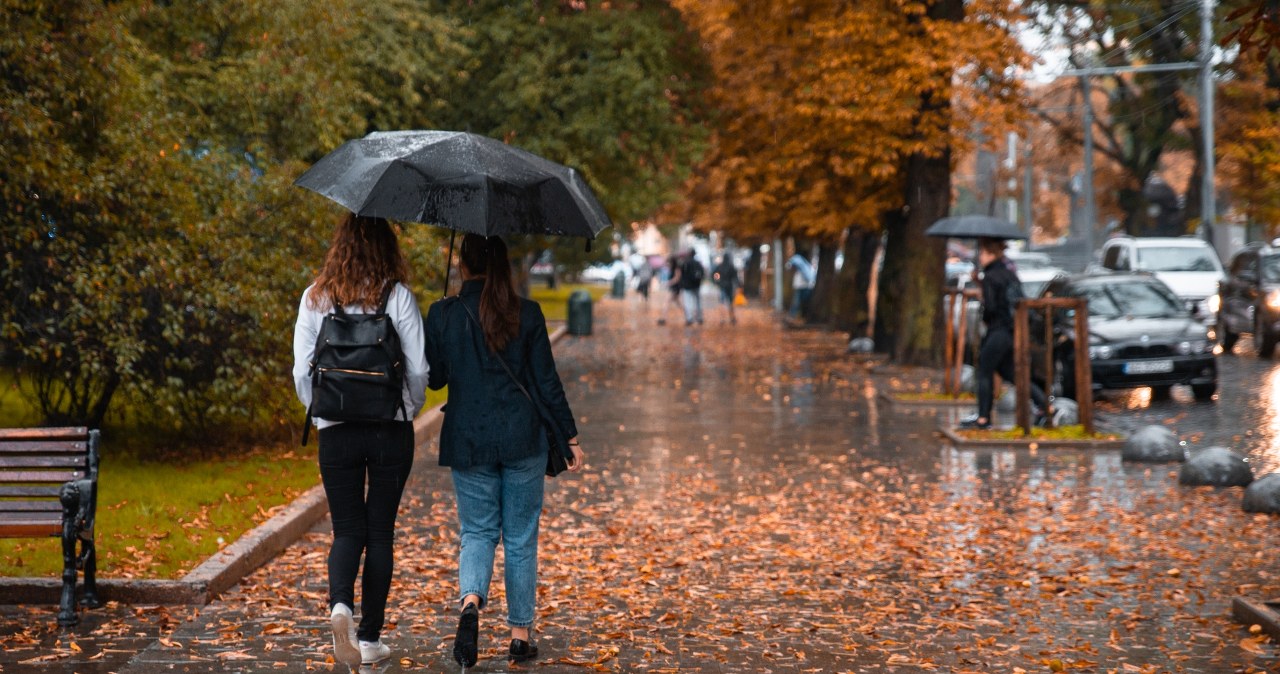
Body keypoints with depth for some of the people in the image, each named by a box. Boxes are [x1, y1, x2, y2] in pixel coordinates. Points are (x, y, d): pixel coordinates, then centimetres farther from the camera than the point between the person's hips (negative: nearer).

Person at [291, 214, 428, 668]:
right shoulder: (397, 296, -5)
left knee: (348, 530, 8)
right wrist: (410, 409, 13)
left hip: (335, 431, 1)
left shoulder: (315, 298, 1)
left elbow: (302, 371, 0)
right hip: (391, 430, -1)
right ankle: (370, 639, 13)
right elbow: (419, 368, -5)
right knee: (380, 531, 9)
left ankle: (340, 605, -20)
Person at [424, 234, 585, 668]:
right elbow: (547, 381, -3)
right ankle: (520, 634, 14)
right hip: (523, 438, 0)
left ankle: (471, 600, -18)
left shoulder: (442, 315, -4)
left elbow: (434, 379, 4)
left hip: (467, 440, 0)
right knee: (521, 538, 10)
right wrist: (571, 436, 4)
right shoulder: (527, 314, -5)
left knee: (477, 532, 11)